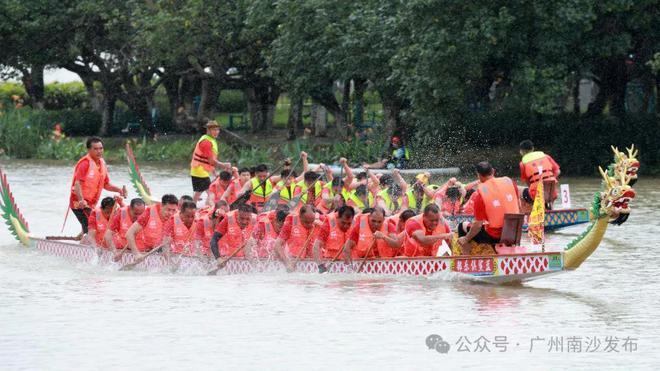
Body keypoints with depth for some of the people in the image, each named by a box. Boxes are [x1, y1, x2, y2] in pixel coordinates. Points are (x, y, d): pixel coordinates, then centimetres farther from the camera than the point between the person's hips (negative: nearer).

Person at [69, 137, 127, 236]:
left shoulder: (102, 163, 13)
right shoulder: (85, 163, -13)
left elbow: (106, 184, 23)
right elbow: (77, 183, -24)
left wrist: (119, 190, 5)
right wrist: (81, 200, -39)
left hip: (91, 205, 9)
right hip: (80, 204, -9)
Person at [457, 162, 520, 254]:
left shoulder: (480, 192, -16)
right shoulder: (509, 181, -2)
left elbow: (478, 225, -12)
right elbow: (518, 208, 9)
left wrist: (466, 239, 2)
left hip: (494, 237, -5)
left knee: (463, 227, 16)